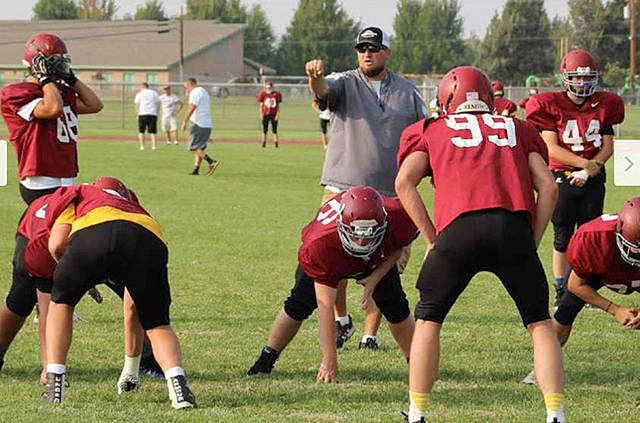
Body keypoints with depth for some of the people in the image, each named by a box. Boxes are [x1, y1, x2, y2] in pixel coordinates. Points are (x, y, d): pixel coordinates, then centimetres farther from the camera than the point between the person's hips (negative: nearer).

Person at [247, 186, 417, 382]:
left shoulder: (398, 219, -42)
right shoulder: (320, 245, -47)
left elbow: (398, 247, -13)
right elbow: (325, 306, -43)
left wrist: (377, 277, -27)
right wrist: (330, 362, -43)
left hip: (377, 260, 2)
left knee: (395, 306, -7)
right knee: (299, 305, -11)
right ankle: (266, 360, 7)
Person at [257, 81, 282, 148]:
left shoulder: (276, 94, 2)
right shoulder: (263, 94, 1)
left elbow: (278, 106, 4)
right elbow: (261, 105, 3)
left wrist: (277, 115, -4)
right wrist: (261, 115, -4)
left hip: (274, 114, 0)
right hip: (265, 114, 0)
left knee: (274, 130, -1)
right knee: (265, 129, 4)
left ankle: (276, 142, 0)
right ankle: (264, 142, 11)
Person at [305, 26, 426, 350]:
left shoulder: (407, 93, 11)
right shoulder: (345, 83, 4)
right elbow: (323, 90, -19)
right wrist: (316, 76, -42)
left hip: (389, 196, 1)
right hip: (342, 188, -1)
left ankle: (370, 334, 13)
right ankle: (341, 320, 17)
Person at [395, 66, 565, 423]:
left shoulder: (431, 131, 25)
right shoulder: (517, 129, 28)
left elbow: (404, 183, 9)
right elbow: (548, 187, 16)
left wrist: (432, 238, 13)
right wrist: (532, 244, 19)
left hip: (459, 230, -1)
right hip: (514, 227, 1)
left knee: (428, 320, 17)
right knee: (540, 323, 15)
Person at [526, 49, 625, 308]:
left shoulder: (603, 105, 5)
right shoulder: (552, 105, -5)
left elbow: (607, 147, 3)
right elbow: (552, 148, -11)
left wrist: (589, 171, -12)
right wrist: (585, 163, -18)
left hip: (593, 179, 3)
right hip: (563, 177, -3)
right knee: (563, 235, 1)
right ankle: (561, 293, 7)